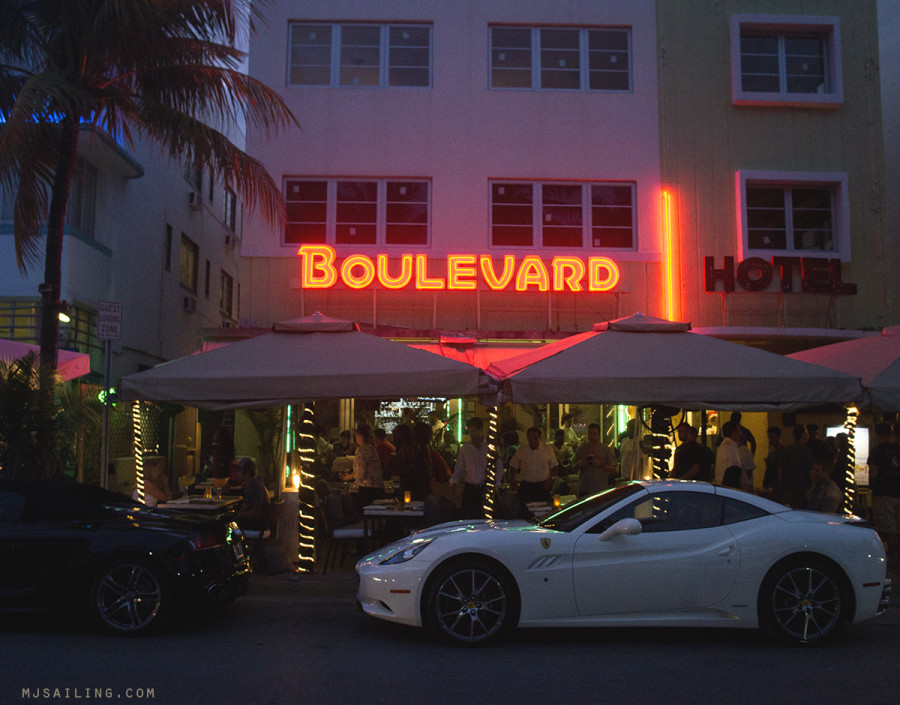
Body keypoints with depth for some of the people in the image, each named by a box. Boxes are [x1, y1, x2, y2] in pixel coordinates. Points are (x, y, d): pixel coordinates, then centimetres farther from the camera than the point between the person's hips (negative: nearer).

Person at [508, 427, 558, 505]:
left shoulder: (548, 449, 3)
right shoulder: (521, 450, 5)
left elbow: (554, 466, 9)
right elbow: (513, 466, 11)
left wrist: (551, 479, -5)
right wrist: (512, 479, -3)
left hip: (542, 486, -1)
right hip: (525, 486, 1)